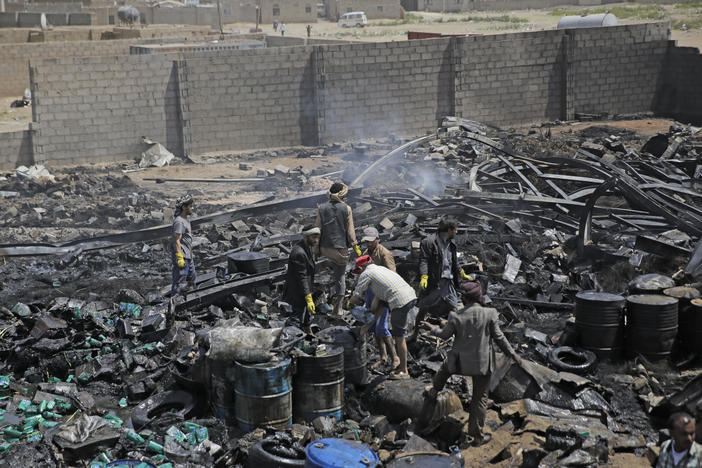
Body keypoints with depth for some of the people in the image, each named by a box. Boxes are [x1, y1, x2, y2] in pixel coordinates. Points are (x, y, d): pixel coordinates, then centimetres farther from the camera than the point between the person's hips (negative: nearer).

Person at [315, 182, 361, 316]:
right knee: (340, 276, 10)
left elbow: (318, 228, -1)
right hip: (341, 247, 0)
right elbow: (350, 231, -4)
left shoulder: (321, 208, -4)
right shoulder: (346, 209, -7)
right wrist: (355, 246, 8)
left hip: (325, 247, 1)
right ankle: (337, 307, 13)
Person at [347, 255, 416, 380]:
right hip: (411, 295, 8)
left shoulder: (366, 274, 4)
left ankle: (403, 371, 9)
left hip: (401, 302, -8)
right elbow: (379, 297, 29)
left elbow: (356, 297, 5)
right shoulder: (380, 268, 28)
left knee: (399, 336, 2)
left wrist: (350, 303, 29)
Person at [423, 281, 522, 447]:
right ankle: (477, 435, 18)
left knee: (445, 367, 36)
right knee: (480, 397, 13)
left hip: (460, 361, 0)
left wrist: (432, 328, 20)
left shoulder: (456, 316, -15)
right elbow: (499, 337, -9)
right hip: (483, 363, 0)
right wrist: (512, 354, 4)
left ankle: (434, 391, 56)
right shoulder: (489, 314, -16)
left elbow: (445, 335, 0)